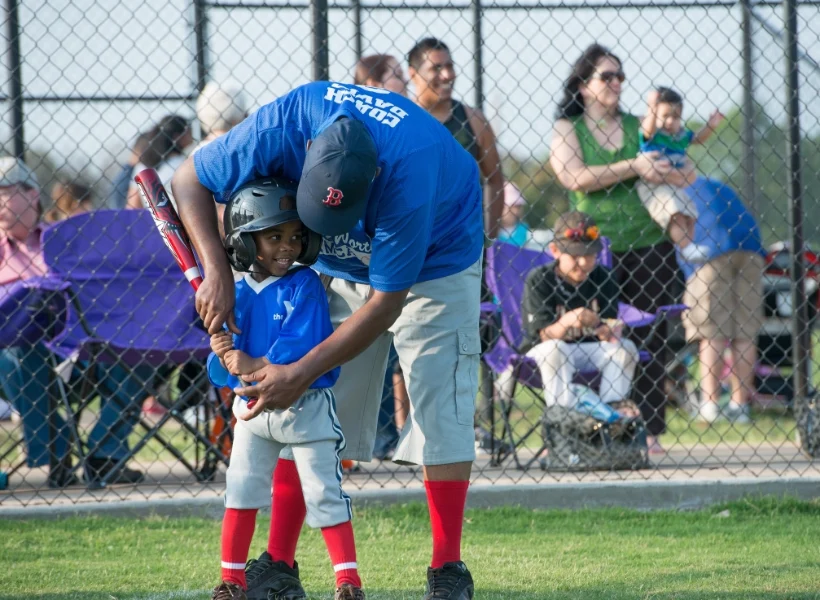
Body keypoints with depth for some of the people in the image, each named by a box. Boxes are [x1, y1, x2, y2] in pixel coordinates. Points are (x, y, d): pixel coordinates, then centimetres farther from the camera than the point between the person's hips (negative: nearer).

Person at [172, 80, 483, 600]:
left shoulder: (410, 175, -42)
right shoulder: (284, 124, -33)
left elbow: (385, 303, -33)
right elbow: (189, 180, -17)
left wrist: (302, 372, -32)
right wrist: (217, 273, -29)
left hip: (434, 259, -4)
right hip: (340, 266, 4)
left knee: (441, 404, -12)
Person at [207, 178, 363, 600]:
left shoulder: (304, 286, -12)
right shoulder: (237, 295, -1)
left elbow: (301, 346, -25)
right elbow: (219, 373, -1)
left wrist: (252, 365, -25)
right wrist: (224, 357, -23)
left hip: (306, 408, -4)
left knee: (324, 493, -2)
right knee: (241, 489, 7)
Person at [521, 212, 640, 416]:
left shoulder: (602, 278, -2)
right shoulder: (539, 280, -12)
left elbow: (613, 327, -8)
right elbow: (544, 336, -18)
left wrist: (608, 332, -34)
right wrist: (567, 321, -39)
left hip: (589, 351, 4)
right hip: (542, 355, -4)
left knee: (626, 347, -18)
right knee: (553, 349, -35)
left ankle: (613, 407, -20)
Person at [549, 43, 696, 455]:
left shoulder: (638, 127, 13)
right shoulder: (567, 129, 5)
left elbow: (687, 176, 8)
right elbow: (576, 178, -12)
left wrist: (656, 171, -12)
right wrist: (633, 167, -13)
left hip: (647, 243, 3)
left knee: (649, 342, 0)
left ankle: (649, 431, 2)